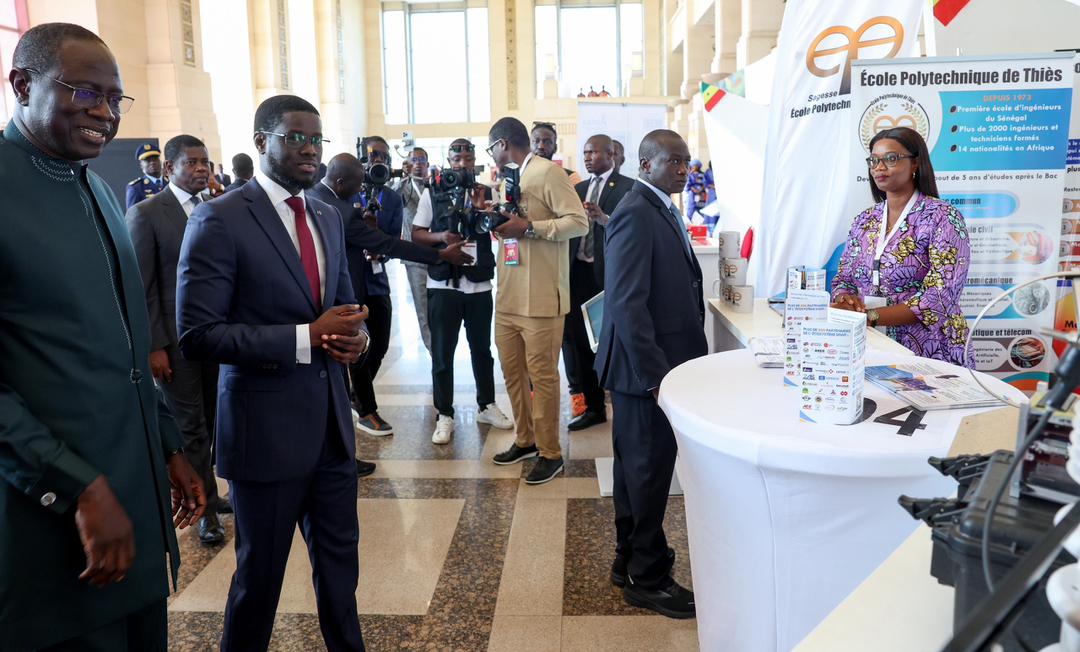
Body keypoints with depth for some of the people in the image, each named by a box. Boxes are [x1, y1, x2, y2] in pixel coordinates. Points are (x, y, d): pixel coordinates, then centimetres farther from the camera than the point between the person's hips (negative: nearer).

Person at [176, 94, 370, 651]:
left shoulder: (327, 217, 10)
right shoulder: (220, 220, -12)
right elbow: (197, 335, -17)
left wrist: (355, 334, -5)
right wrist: (306, 337, -22)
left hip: (332, 421, 6)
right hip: (268, 428, -6)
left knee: (340, 560, 17)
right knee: (260, 573, 13)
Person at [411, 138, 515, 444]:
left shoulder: (487, 193, 5)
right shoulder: (432, 193, 2)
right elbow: (416, 234, 3)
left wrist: (482, 209, -18)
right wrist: (441, 237, -16)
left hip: (479, 282, 2)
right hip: (443, 283, -1)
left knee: (482, 348, 14)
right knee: (442, 352, 4)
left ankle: (486, 405, 30)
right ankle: (444, 415, 14)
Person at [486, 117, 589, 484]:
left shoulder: (547, 172, -9)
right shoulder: (507, 179, 16)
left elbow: (579, 222, -14)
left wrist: (528, 227, -19)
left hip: (540, 296, -8)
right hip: (508, 294, 8)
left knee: (541, 373, -2)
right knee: (511, 369, 13)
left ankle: (550, 453, 10)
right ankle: (525, 440, 29)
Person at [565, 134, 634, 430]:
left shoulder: (628, 188, -3)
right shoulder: (579, 189, 17)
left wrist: (603, 218, -25)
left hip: (608, 273, -6)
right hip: (580, 272, 6)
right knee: (581, 339, 9)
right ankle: (593, 406, 20)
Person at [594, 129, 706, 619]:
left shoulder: (660, 209, 13)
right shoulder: (635, 214, -18)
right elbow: (627, 303, -24)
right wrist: (655, 373, -24)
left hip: (657, 364, 10)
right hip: (646, 367, -10)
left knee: (638, 465, 19)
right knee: (649, 469, 2)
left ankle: (630, 560, 34)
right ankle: (647, 577, 19)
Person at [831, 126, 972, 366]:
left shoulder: (942, 217, -4)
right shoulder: (864, 220, 12)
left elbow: (941, 297, -14)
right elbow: (843, 280, 13)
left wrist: (870, 316, -22)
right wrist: (845, 300, -11)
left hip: (929, 354, -5)